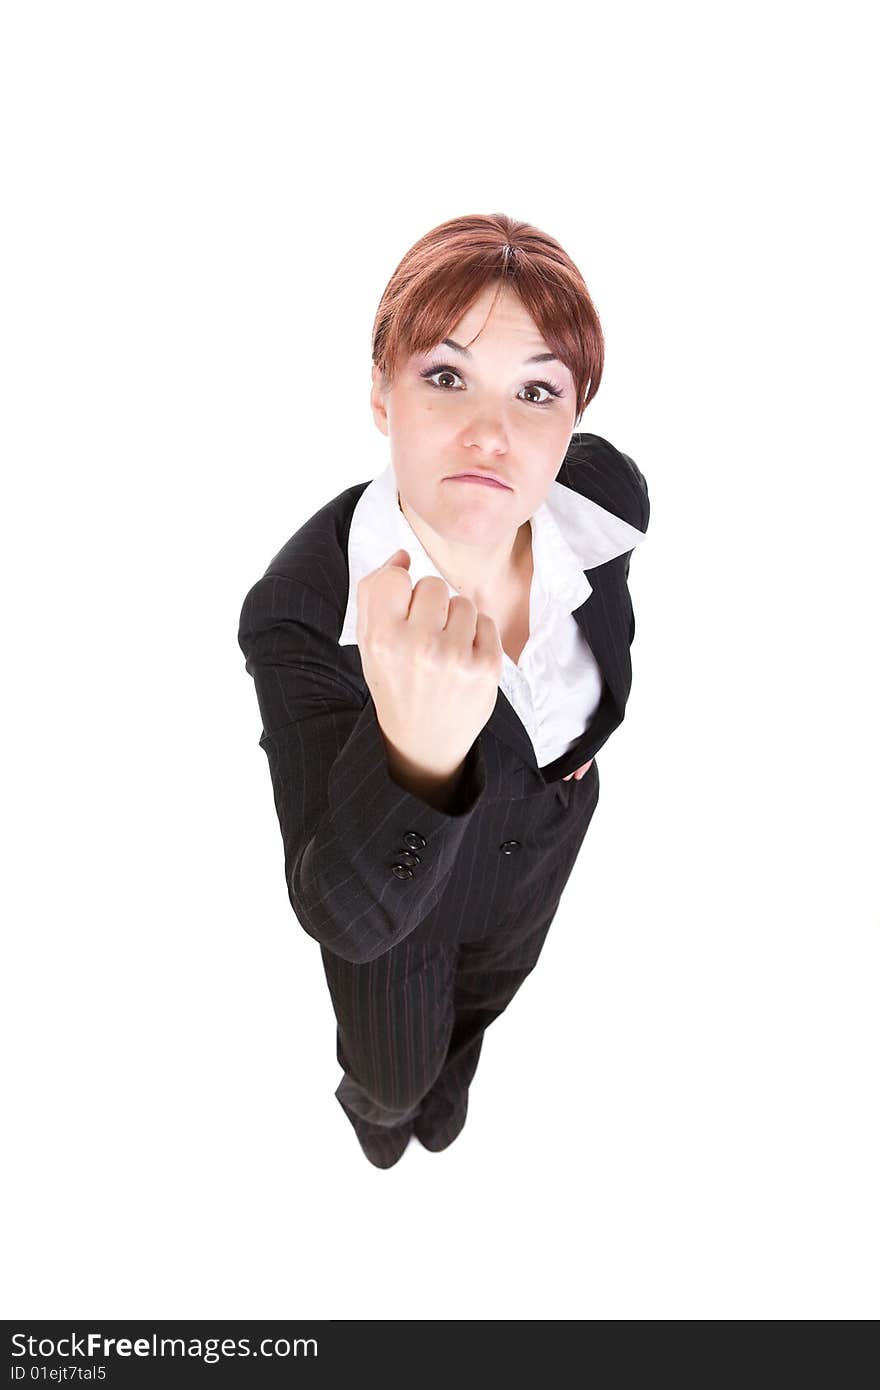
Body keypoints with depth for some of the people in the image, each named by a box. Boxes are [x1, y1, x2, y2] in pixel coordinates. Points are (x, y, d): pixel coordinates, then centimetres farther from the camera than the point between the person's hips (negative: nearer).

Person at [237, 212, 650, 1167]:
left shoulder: (610, 490, -28)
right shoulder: (300, 612, -42)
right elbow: (344, 917, -43)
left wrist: (585, 738, 2)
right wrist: (415, 754, -62)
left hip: (544, 839, 4)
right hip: (391, 874, -3)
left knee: (483, 995, 35)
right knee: (394, 1073, 26)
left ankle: (449, 1083, 73)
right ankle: (378, 1102, 66)